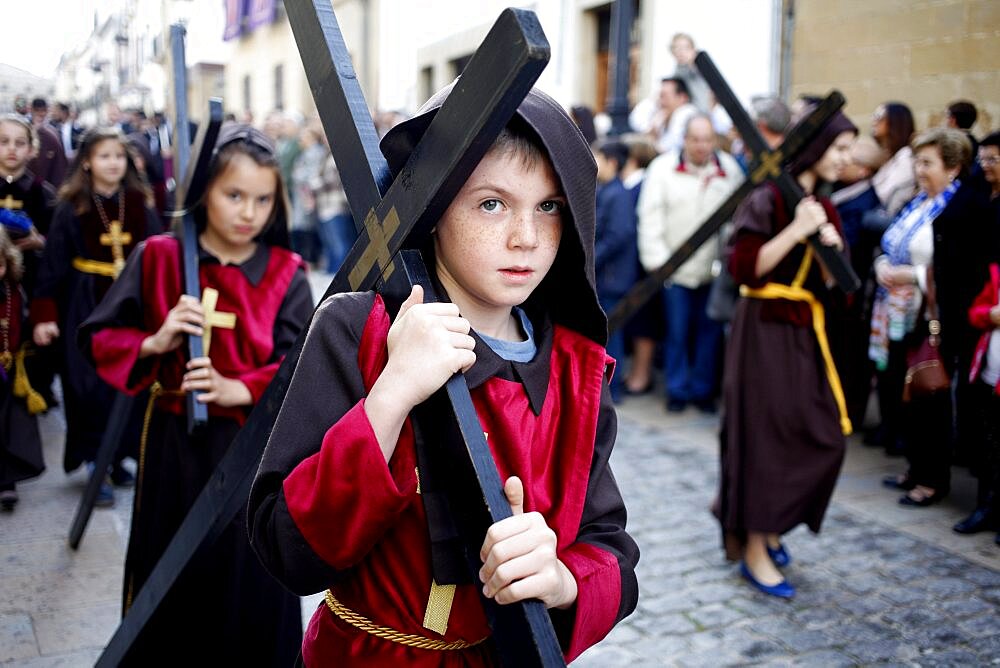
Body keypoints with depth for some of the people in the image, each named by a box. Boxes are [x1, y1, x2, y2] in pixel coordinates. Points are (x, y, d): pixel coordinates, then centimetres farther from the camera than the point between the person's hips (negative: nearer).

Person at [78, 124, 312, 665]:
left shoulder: (285, 274, -3)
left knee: (250, 582, 8)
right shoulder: (158, 257, -2)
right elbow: (98, 337, 3)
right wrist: (154, 343, -15)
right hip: (174, 443, 1)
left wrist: (238, 389, -24)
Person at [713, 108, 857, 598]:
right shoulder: (769, 198, -11)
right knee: (766, 436, -1)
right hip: (767, 331, -8)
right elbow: (744, 268, -19)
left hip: (806, 331, 8)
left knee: (822, 438, 8)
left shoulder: (824, 206, 12)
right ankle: (754, 551, 11)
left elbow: (834, 282, 11)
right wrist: (796, 231, -22)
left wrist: (833, 248, -8)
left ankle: (764, 524, 28)